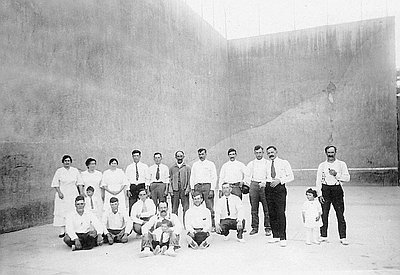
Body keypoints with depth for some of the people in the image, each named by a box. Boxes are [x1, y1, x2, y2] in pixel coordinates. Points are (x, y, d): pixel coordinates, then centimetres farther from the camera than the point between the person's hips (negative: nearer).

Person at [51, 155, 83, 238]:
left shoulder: (75, 171, 8)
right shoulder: (59, 171, 3)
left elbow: (79, 183, 9)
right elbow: (55, 183, 1)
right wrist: (59, 192, -10)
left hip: (73, 194, 2)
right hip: (62, 194, -1)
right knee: (61, 212, -4)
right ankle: (62, 231, 2)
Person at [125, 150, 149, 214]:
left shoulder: (145, 166, 8)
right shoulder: (129, 167, 10)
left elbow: (147, 178, 4)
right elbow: (126, 179, 7)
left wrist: (147, 188, -7)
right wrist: (128, 190, -3)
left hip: (142, 186, -1)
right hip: (132, 187, 1)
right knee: (131, 205, -3)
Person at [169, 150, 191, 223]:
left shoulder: (187, 167, 7)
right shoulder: (172, 168, 12)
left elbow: (189, 179, 4)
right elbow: (170, 179, 10)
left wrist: (187, 189, -6)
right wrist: (170, 190, 1)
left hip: (184, 190, -1)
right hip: (175, 190, 1)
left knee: (186, 208, -4)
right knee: (174, 209, 2)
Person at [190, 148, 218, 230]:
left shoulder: (210, 164, 6)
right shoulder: (195, 165, 16)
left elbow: (214, 178, 1)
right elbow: (192, 177, 16)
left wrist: (212, 190, -8)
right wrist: (192, 188, 6)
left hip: (207, 186, -3)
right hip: (197, 186, 3)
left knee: (209, 207, -7)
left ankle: (212, 225, -4)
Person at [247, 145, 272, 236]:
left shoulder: (267, 163, 7)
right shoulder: (250, 164, 14)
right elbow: (248, 177, 14)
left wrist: (264, 183, -11)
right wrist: (250, 187, 3)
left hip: (264, 186, -2)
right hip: (254, 185, 2)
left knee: (266, 209, -3)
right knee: (254, 209, 3)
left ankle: (267, 228, 6)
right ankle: (254, 227, 11)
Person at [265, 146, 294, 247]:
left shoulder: (284, 163, 3)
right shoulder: (265, 164, 12)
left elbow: (291, 177, 1)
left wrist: (279, 180, -12)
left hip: (280, 188, -4)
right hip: (269, 188, 4)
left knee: (281, 213, -9)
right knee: (271, 213, 6)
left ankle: (283, 238, -3)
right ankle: (275, 236, 17)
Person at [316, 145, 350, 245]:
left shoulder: (341, 164, 5)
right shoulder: (322, 165, 8)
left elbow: (347, 177, -2)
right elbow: (318, 181, 5)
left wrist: (336, 174, -15)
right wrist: (319, 194, -2)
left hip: (337, 189, -1)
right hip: (325, 189, 1)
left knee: (340, 215, -2)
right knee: (324, 214, 3)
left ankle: (343, 237, 6)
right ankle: (323, 236, 14)